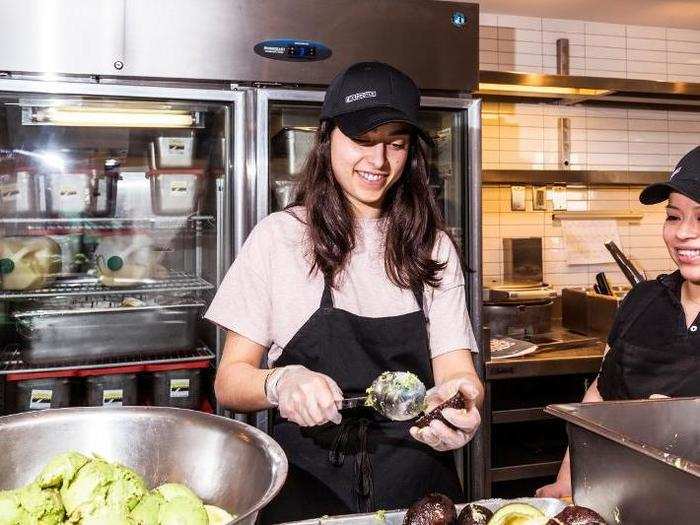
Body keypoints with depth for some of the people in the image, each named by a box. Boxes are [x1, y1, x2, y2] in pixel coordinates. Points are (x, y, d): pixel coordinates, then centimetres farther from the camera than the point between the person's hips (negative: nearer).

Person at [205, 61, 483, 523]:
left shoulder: (433, 246, 12)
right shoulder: (279, 237, 2)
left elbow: (455, 366, 6)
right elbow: (230, 379, 2)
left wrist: (462, 398, -18)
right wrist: (280, 383, -21)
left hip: (415, 483, 4)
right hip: (308, 482, -3)